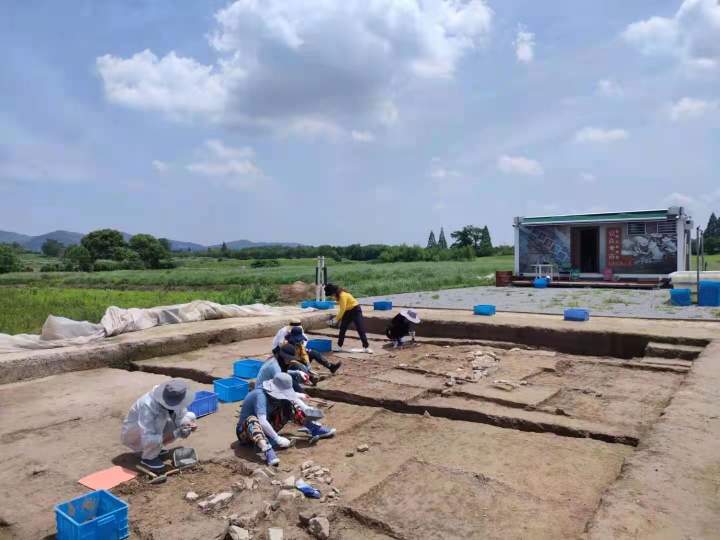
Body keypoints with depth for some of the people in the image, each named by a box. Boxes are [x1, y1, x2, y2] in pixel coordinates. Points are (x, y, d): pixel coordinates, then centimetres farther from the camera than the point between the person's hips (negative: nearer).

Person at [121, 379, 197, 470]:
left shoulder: (174, 399, -21)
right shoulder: (148, 406, -38)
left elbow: (182, 416, -7)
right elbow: (147, 440, -40)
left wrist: (189, 424, -29)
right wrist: (176, 434, -43)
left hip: (155, 428, 7)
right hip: (132, 434, -7)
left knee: (190, 416, -6)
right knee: (161, 417, -36)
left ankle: (154, 447, 7)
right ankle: (148, 457, -11)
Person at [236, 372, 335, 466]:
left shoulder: (277, 392, -8)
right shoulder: (261, 395, -31)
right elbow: (262, 421, -41)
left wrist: (308, 410, -20)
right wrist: (277, 439, -43)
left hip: (266, 428, 7)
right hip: (246, 431, -7)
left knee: (289, 405, -5)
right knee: (252, 420, -41)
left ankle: (315, 429, -9)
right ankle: (267, 452, -55)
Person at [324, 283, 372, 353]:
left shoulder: (343, 295, -27)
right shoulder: (338, 295, -1)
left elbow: (342, 309, -26)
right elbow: (341, 308, 6)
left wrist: (336, 319, -19)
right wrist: (338, 318, 3)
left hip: (356, 310, -9)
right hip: (348, 311, 9)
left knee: (360, 329, -7)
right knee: (342, 329, 6)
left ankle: (366, 347, -3)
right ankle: (339, 347, 13)